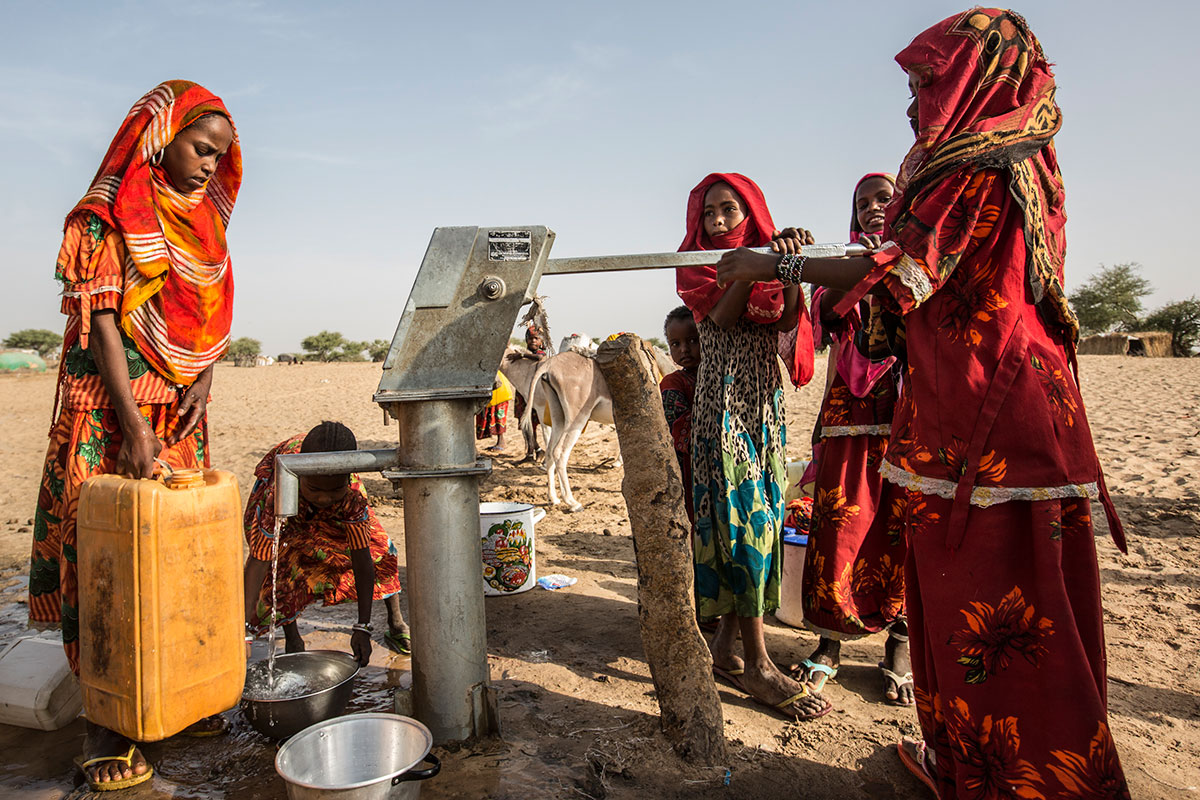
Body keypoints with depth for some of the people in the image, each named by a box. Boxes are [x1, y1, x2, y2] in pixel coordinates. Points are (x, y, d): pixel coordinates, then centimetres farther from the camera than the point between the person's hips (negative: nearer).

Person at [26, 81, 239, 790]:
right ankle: (105, 719, 6)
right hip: (110, 404, -5)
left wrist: (204, 381, -3)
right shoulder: (106, 217, -4)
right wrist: (133, 422, -20)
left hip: (181, 410, 6)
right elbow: (100, 319, -12)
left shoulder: (204, 221, 14)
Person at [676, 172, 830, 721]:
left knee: (760, 518, 4)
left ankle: (727, 640, 16)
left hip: (766, 403, 5)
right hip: (722, 403, -5)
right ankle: (755, 663, -7)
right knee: (743, 518, -11)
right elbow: (722, 317, -15)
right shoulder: (696, 268, 5)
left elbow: (787, 319, -7)